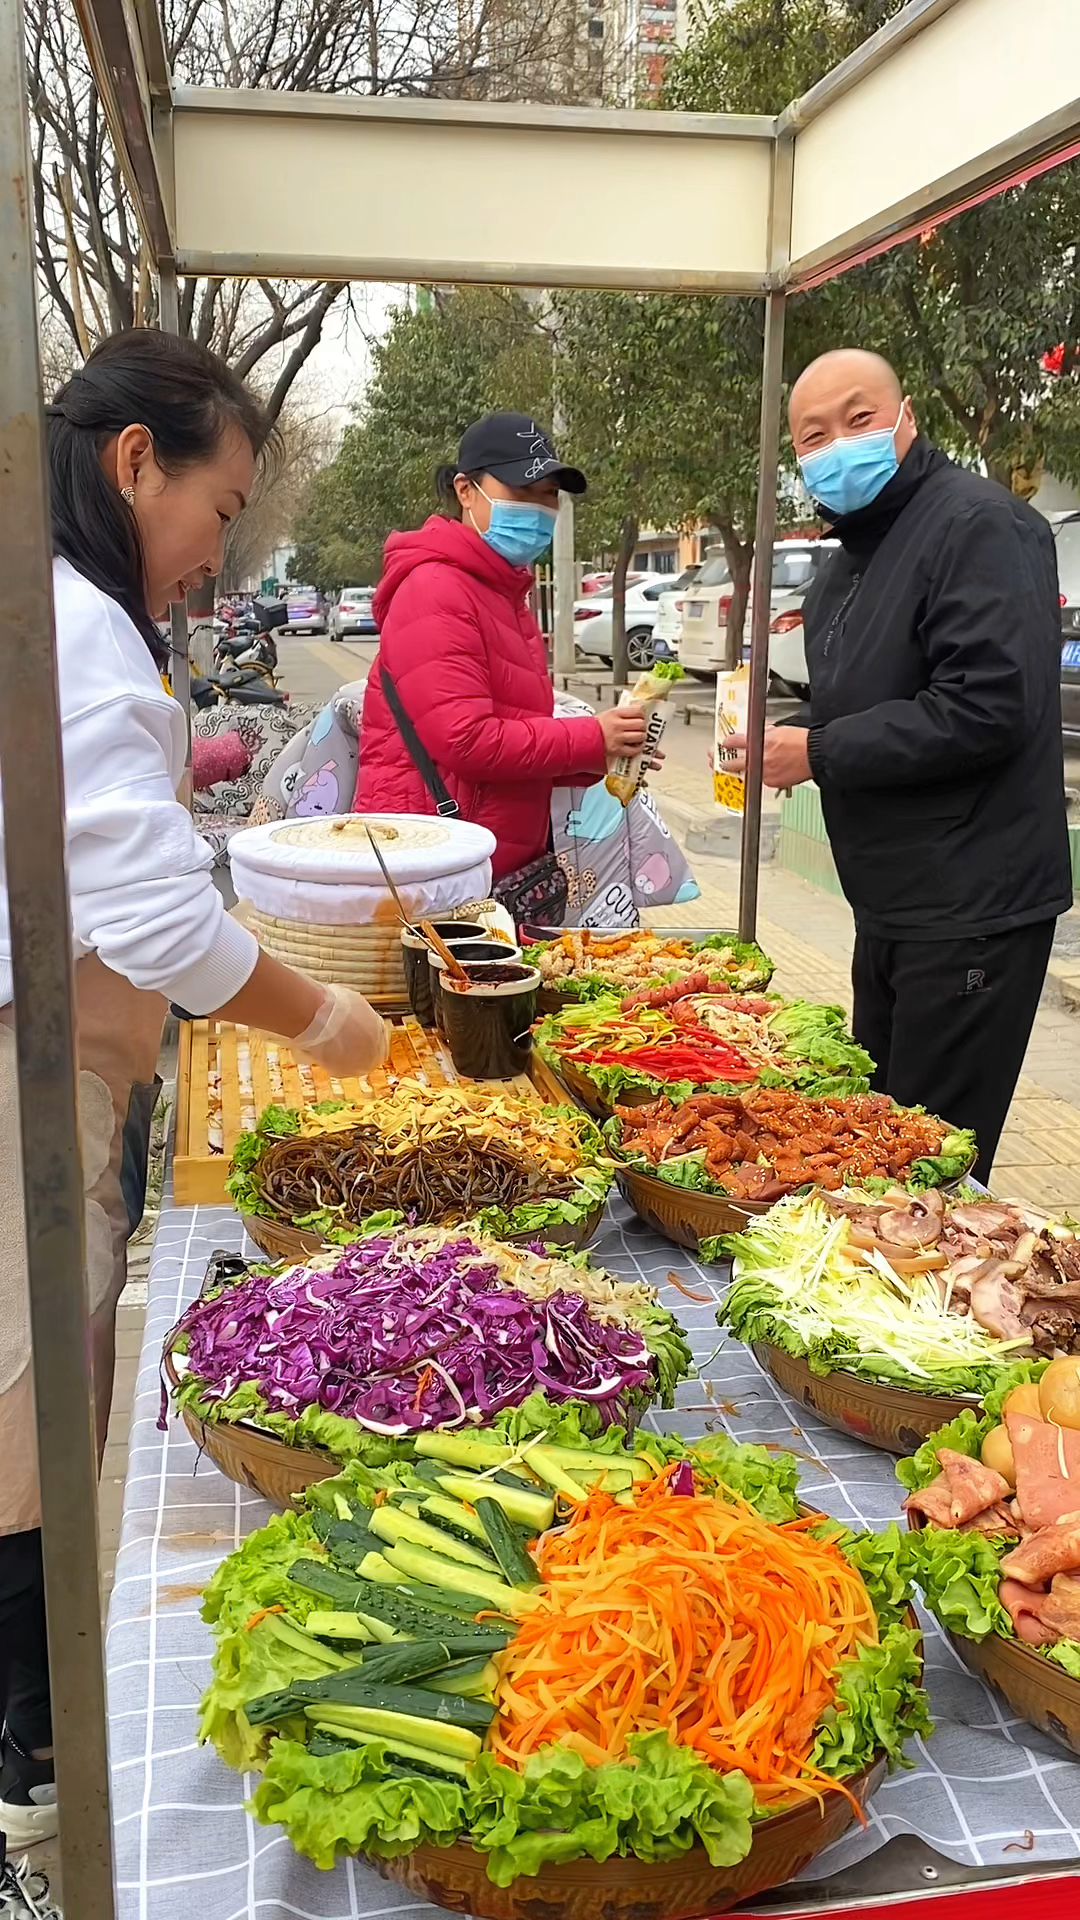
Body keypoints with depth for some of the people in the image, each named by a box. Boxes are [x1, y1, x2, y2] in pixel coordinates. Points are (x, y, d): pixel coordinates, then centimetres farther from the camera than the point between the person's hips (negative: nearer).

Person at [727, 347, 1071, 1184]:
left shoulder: (980, 525, -15)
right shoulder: (851, 561, 16)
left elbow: (990, 708, -26)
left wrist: (819, 753, -19)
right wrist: (780, 739, 3)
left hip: (970, 913, -10)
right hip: (892, 904, 10)